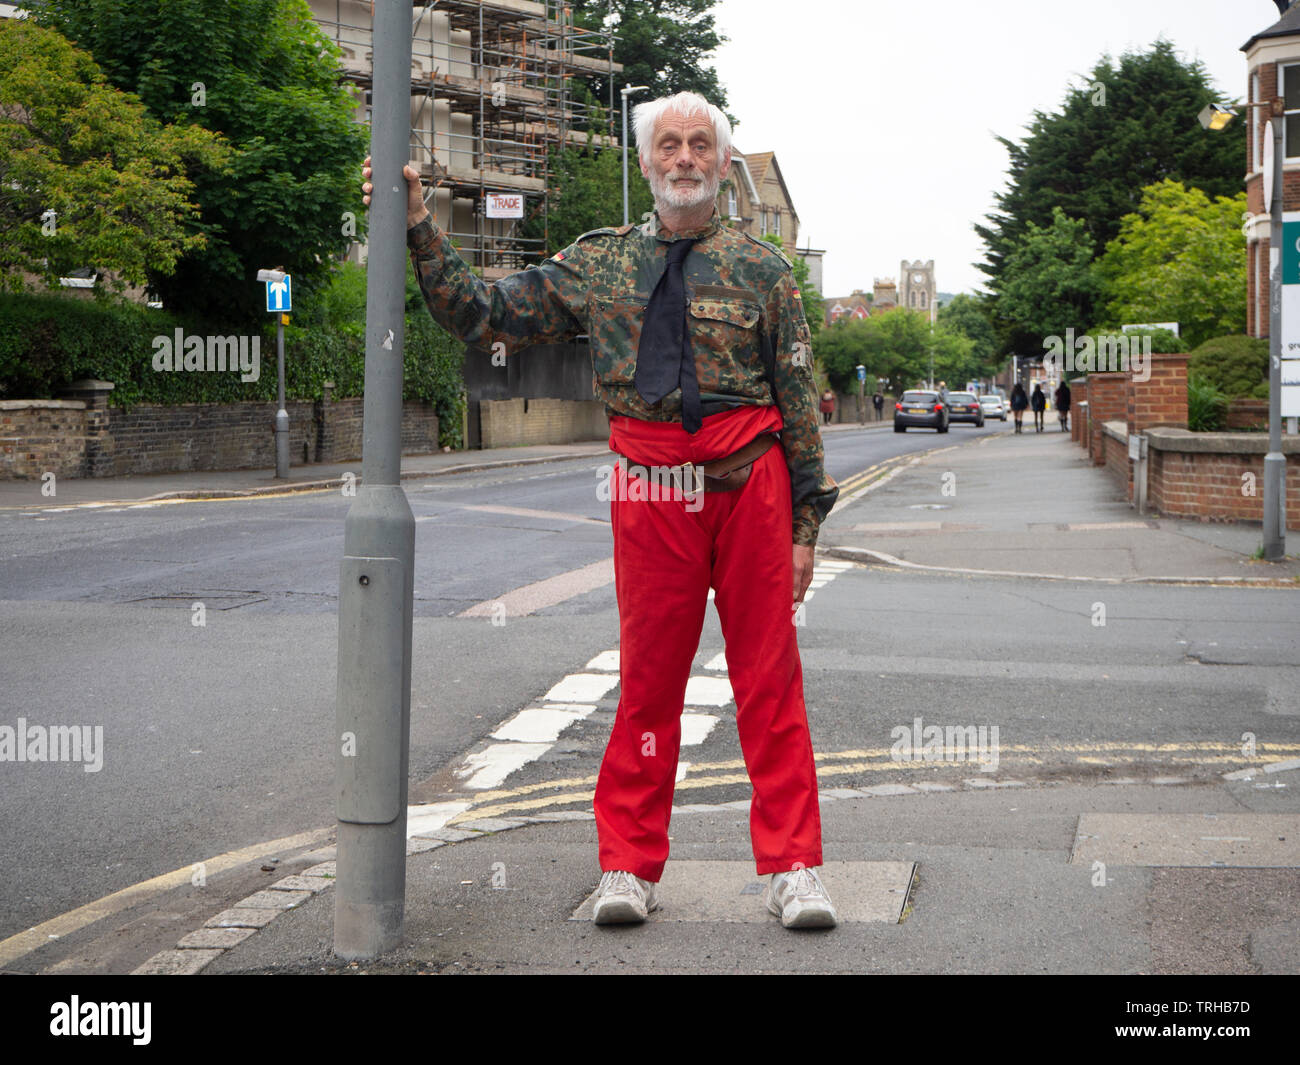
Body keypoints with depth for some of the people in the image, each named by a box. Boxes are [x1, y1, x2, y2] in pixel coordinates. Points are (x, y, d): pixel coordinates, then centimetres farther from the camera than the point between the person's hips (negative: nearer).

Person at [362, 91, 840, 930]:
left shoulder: (762, 269, 7)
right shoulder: (598, 263, 11)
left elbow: (800, 398, 8)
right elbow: (482, 316, 11)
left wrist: (806, 523, 4)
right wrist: (420, 228, 2)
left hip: (752, 485, -1)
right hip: (650, 491, 1)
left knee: (770, 678, 2)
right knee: (648, 677, 5)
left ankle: (793, 867, 9)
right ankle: (630, 866, 15)